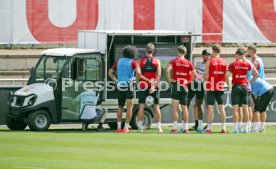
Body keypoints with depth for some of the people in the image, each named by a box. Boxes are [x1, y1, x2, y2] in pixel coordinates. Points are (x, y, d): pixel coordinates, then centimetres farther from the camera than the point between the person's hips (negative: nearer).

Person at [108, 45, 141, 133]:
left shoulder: (119, 61, 9)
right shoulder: (133, 62, -6)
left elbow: (110, 72, 10)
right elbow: (138, 72, -22)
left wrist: (116, 81, 8)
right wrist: (136, 80, -7)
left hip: (120, 87, 4)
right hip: (129, 87, -4)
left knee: (120, 107, 15)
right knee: (129, 107, 1)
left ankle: (119, 127, 11)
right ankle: (126, 127, -4)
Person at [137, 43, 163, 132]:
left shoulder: (140, 61, 2)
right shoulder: (157, 61, 2)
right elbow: (159, 74, -9)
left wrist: (148, 80, -11)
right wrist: (154, 85, -14)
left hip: (143, 86, 0)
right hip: (154, 87, 0)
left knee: (141, 106, 2)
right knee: (156, 107, 6)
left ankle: (140, 126, -3)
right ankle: (159, 126, 3)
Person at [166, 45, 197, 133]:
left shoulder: (174, 61, -3)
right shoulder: (188, 63, 6)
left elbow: (167, 70, -18)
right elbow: (194, 74, 1)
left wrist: (169, 79, -7)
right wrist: (189, 81, 12)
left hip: (176, 86, -3)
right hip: (185, 86, 3)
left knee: (175, 107, -2)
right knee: (184, 108, 9)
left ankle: (175, 127, -9)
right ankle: (185, 128, 9)